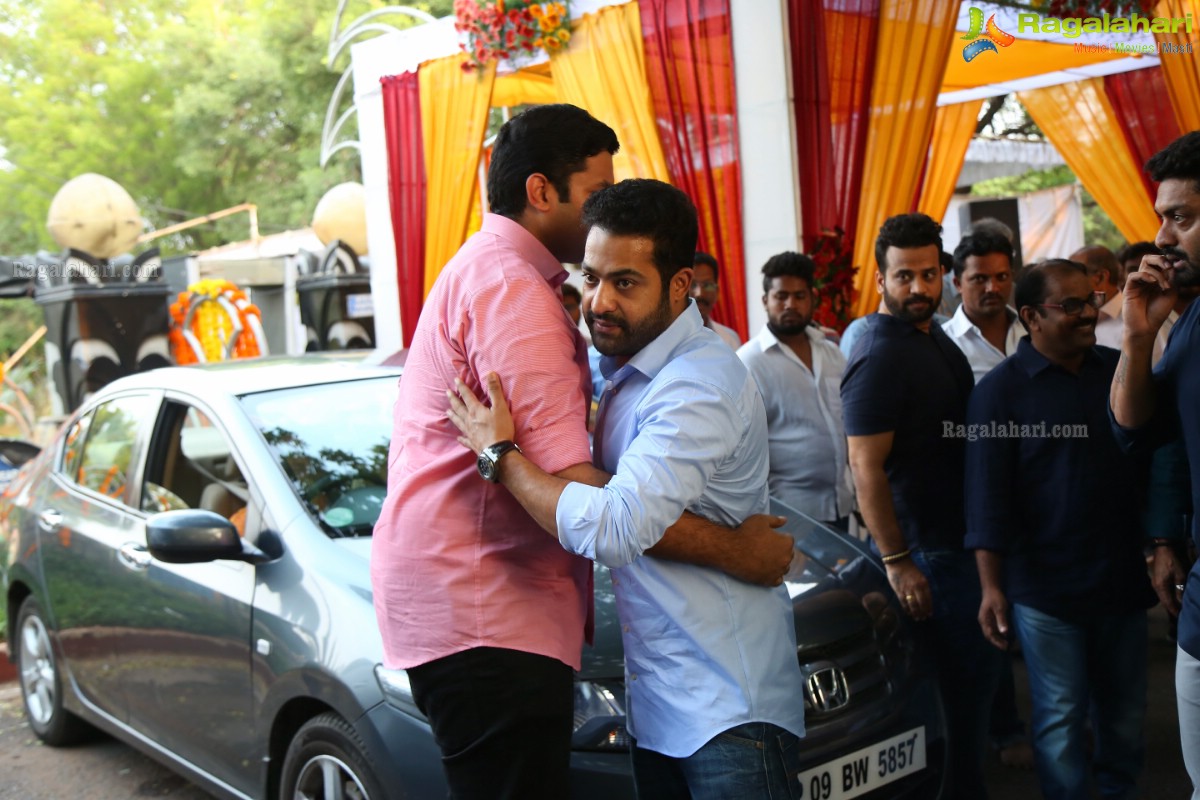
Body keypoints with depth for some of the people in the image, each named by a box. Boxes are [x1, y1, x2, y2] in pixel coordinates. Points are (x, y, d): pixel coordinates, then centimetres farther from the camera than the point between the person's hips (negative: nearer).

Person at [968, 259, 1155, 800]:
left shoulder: (1119, 370, 5)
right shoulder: (999, 389, -7)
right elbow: (988, 496, -9)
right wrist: (992, 587, -13)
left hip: (1123, 578, 4)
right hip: (1045, 588, -4)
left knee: (1125, 713, 16)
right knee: (1060, 720, 5)